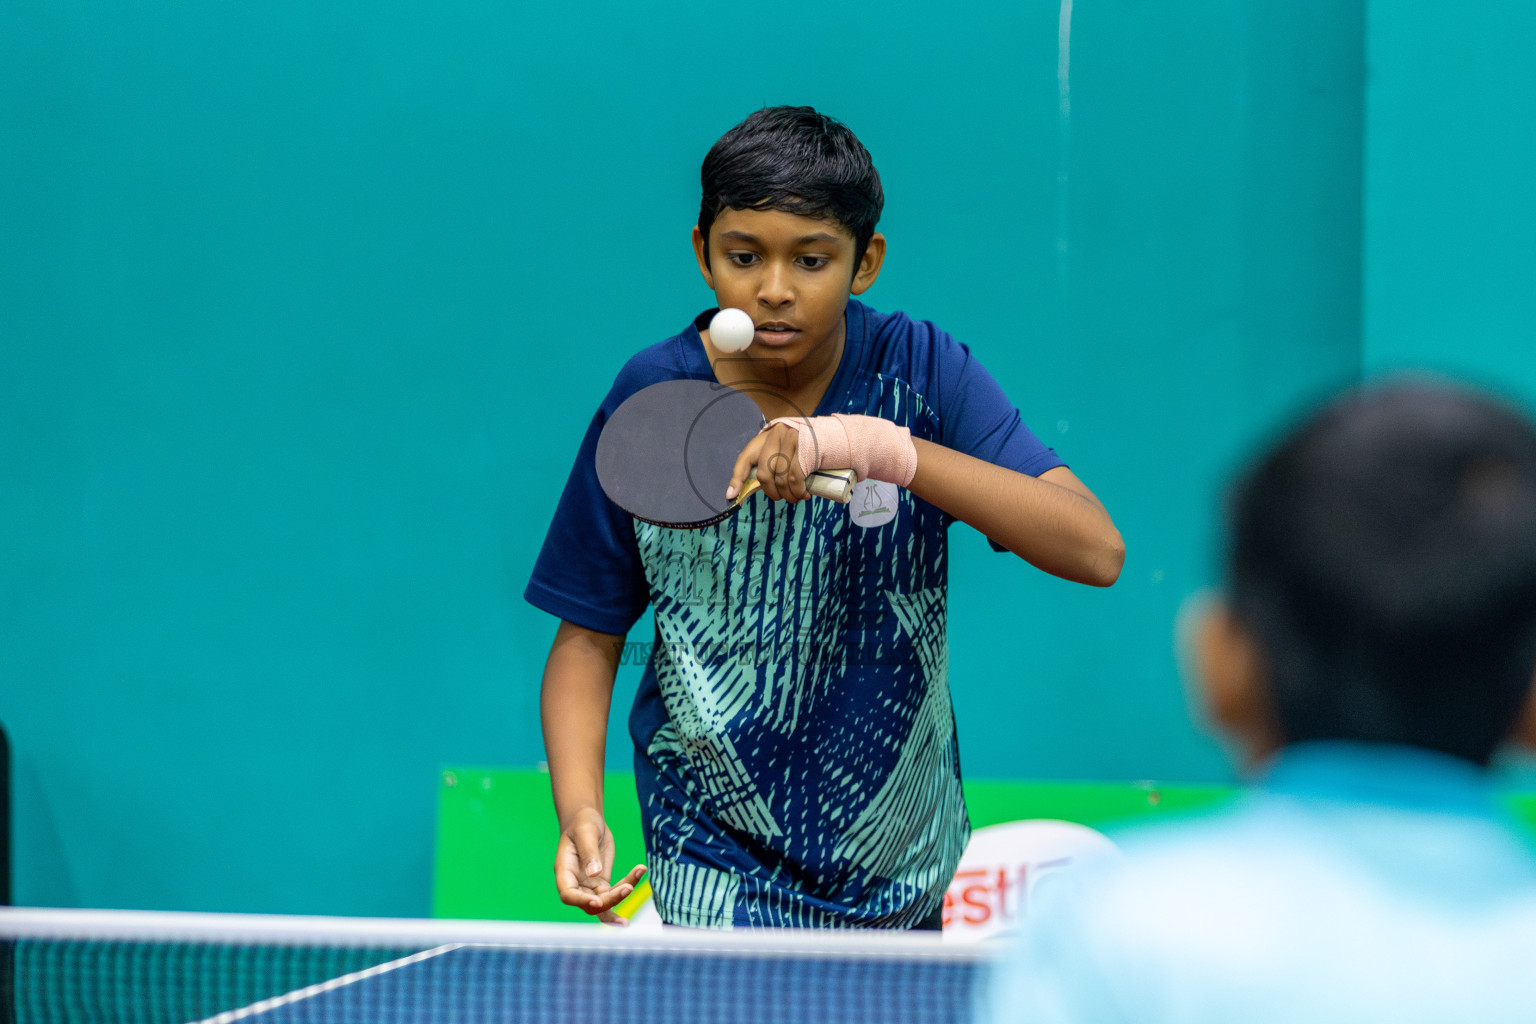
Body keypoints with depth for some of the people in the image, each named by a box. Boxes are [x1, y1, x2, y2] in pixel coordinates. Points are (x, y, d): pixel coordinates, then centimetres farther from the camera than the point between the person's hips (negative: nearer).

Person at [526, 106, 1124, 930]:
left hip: (905, 860, 2)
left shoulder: (920, 371, -9)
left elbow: (1095, 550, -20)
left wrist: (881, 447, -30)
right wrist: (580, 812, -16)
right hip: (720, 866, -2)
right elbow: (590, 634, 1)